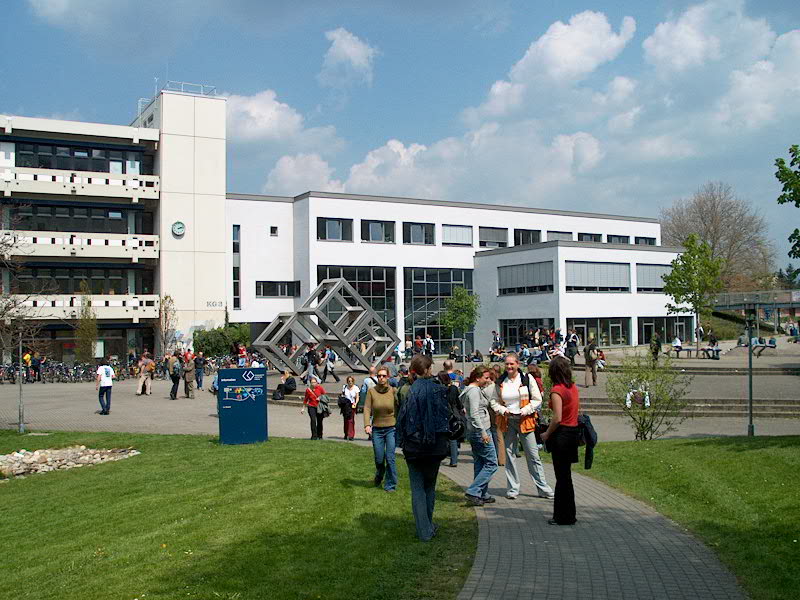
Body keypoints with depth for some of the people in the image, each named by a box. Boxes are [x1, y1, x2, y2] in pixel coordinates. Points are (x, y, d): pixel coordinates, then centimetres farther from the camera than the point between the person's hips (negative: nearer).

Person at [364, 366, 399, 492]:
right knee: (379, 458, 8)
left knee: (390, 458, -5)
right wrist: (367, 425, -17)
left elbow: (399, 409, -3)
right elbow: (367, 408, -6)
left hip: (391, 428, -1)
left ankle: (390, 485, 10)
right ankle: (378, 477, 39)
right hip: (377, 429, 1)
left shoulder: (393, 391, -4)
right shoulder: (371, 391, -2)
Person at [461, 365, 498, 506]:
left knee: (479, 464, 14)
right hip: (480, 431, -11)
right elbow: (474, 414, -22)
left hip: (474, 432, 11)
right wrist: (483, 432, -24)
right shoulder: (474, 390, -15)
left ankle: (483, 495, 19)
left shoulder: (475, 389, 16)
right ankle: (473, 492, -8)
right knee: (491, 464, -6)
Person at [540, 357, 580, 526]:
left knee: (563, 477, 2)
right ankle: (561, 515, 25)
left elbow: (557, 418, -22)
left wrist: (547, 434, -8)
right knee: (564, 475, 16)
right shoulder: (574, 388, 8)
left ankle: (566, 517, 11)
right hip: (573, 432, 8)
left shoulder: (557, 390, -16)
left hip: (561, 434, -8)